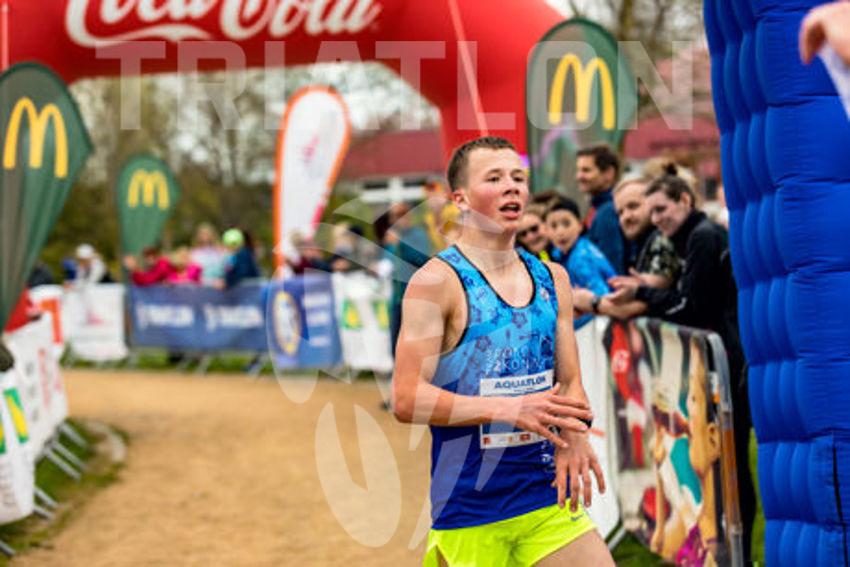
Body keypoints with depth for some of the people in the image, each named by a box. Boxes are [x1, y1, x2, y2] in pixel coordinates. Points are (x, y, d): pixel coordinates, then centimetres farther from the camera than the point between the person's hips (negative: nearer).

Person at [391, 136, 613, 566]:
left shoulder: (553, 279, 10)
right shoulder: (436, 281, -9)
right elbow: (406, 399, -16)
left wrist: (574, 432, -8)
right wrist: (509, 409, -25)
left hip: (548, 496, 5)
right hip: (467, 512, -5)